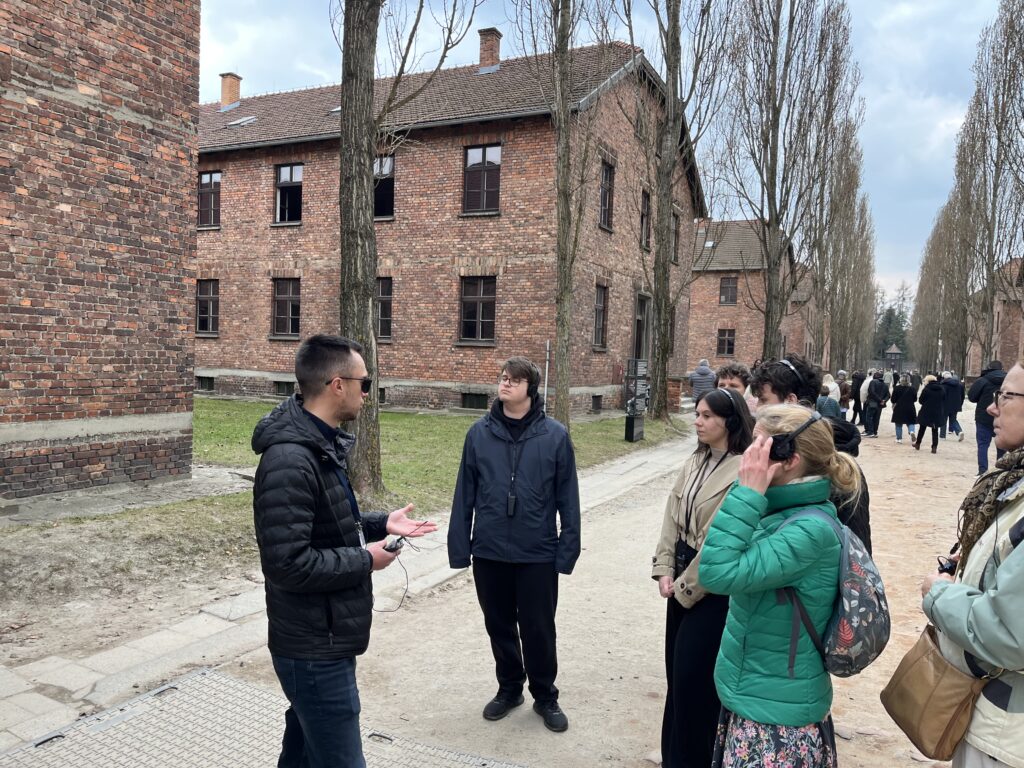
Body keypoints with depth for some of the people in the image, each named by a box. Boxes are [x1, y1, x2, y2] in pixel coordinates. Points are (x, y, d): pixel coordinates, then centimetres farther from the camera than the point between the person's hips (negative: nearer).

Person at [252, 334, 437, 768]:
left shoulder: (322, 444, 8)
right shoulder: (290, 460, -26)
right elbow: (287, 563, -29)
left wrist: (380, 524, 6)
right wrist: (364, 561, -19)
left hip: (323, 640, 10)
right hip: (314, 650, -10)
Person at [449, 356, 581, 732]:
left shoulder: (555, 435, -7)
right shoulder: (479, 433, -2)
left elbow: (568, 498, -3)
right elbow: (464, 494, 1)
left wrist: (568, 549, -4)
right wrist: (459, 546, 0)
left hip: (538, 554, -2)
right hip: (489, 553, 2)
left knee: (538, 630, 10)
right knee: (499, 627, 17)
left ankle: (545, 696, 32)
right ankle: (509, 688, 39)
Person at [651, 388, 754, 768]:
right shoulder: (694, 462, 6)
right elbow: (672, 517, 7)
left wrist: (686, 587, -12)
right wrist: (665, 569, -1)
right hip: (683, 579, 7)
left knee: (694, 673, 1)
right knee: (676, 668, 15)